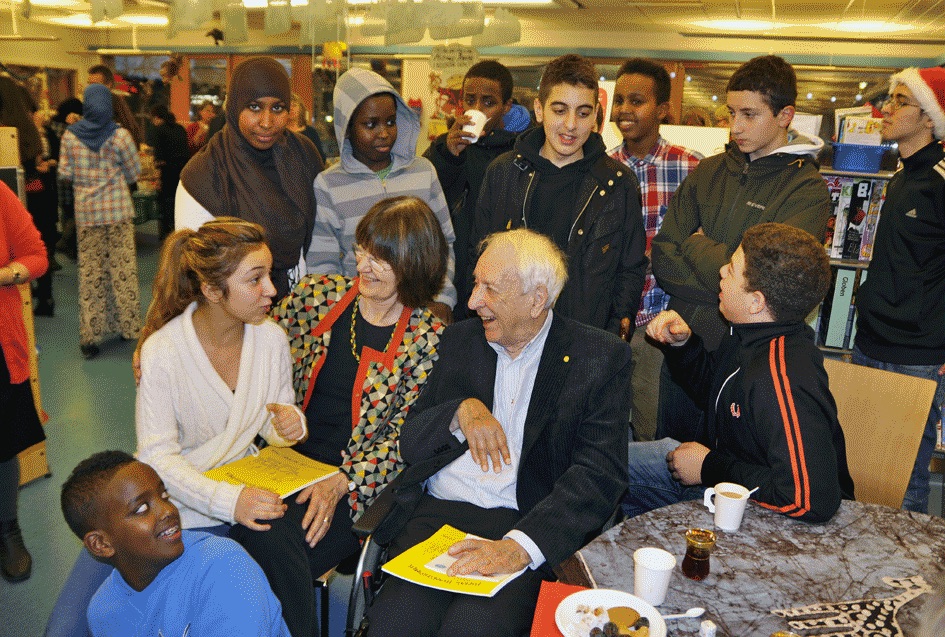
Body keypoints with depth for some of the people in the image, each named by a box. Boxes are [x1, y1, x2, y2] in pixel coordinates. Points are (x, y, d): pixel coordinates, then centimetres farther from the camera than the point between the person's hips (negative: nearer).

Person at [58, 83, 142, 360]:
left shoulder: (70, 135, -2)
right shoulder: (120, 135, -8)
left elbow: (65, 173, 2)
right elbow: (134, 172, 0)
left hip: (86, 211, 2)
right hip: (118, 209, -2)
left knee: (90, 272, 6)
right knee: (122, 269, 6)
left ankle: (90, 336, 10)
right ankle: (127, 326, 15)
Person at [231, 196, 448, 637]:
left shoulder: (427, 340, -6)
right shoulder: (319, 294, 3)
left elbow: (402, 436, -6)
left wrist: (339, 484, -17)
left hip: (356, 482, -3)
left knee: (273, 546, -25)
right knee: (255, 535, -24)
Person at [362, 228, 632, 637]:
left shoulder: (600, 356, 1)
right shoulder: (461, 339, 13)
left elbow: (599, 475, -10)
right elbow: (409, 442, 11)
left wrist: (520, 545, -24)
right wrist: (461, 411, -10)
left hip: (528, 526, -3)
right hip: (438, 512, 3)